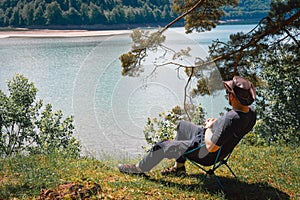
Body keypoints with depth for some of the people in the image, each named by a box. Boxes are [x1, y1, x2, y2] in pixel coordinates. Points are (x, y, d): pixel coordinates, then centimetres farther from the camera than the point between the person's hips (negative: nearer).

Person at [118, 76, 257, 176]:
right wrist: (216, 123, 0)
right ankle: (179, 167, 35)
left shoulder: (230, 119, -39)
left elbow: (211, 147, -32)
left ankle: (140, 168, 29)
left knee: (161, 147, 3)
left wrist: (208, 127, -15)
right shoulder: (251, 112, -11)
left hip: (205, 155, -9)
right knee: (182, 126, 27)